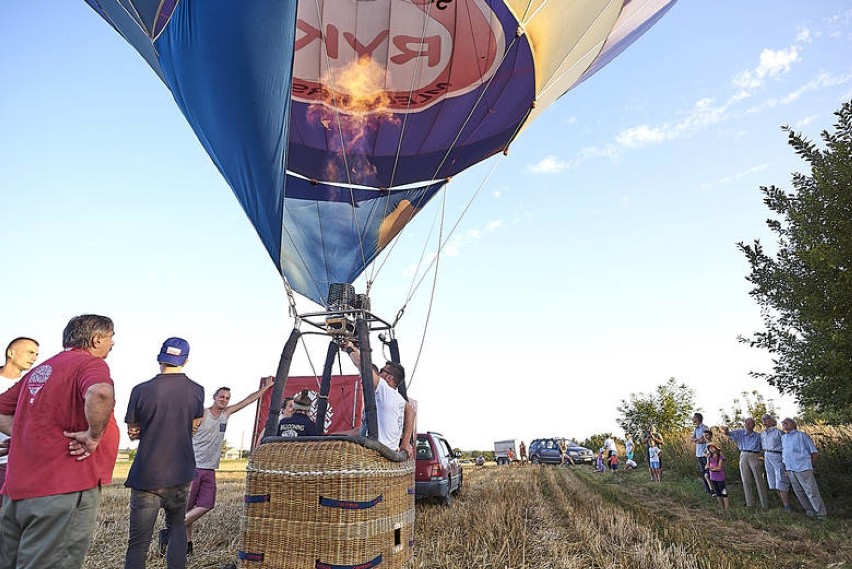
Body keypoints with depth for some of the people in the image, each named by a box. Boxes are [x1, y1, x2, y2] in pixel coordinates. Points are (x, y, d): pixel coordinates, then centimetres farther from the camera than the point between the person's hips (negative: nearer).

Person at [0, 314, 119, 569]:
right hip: (64, 490, -9)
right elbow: (100, 393, -33)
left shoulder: (39, 370, 18)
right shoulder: (90, 363, -10)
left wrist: (35, 439, 12)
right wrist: (94, 435, -19)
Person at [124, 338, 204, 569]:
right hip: (181, 476, 2)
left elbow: (133, 432, 3)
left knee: (138, 542, 4)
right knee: (177, 528, 22)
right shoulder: (197, 391, -4)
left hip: (146, 476, -2)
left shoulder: (141, 390, -10)